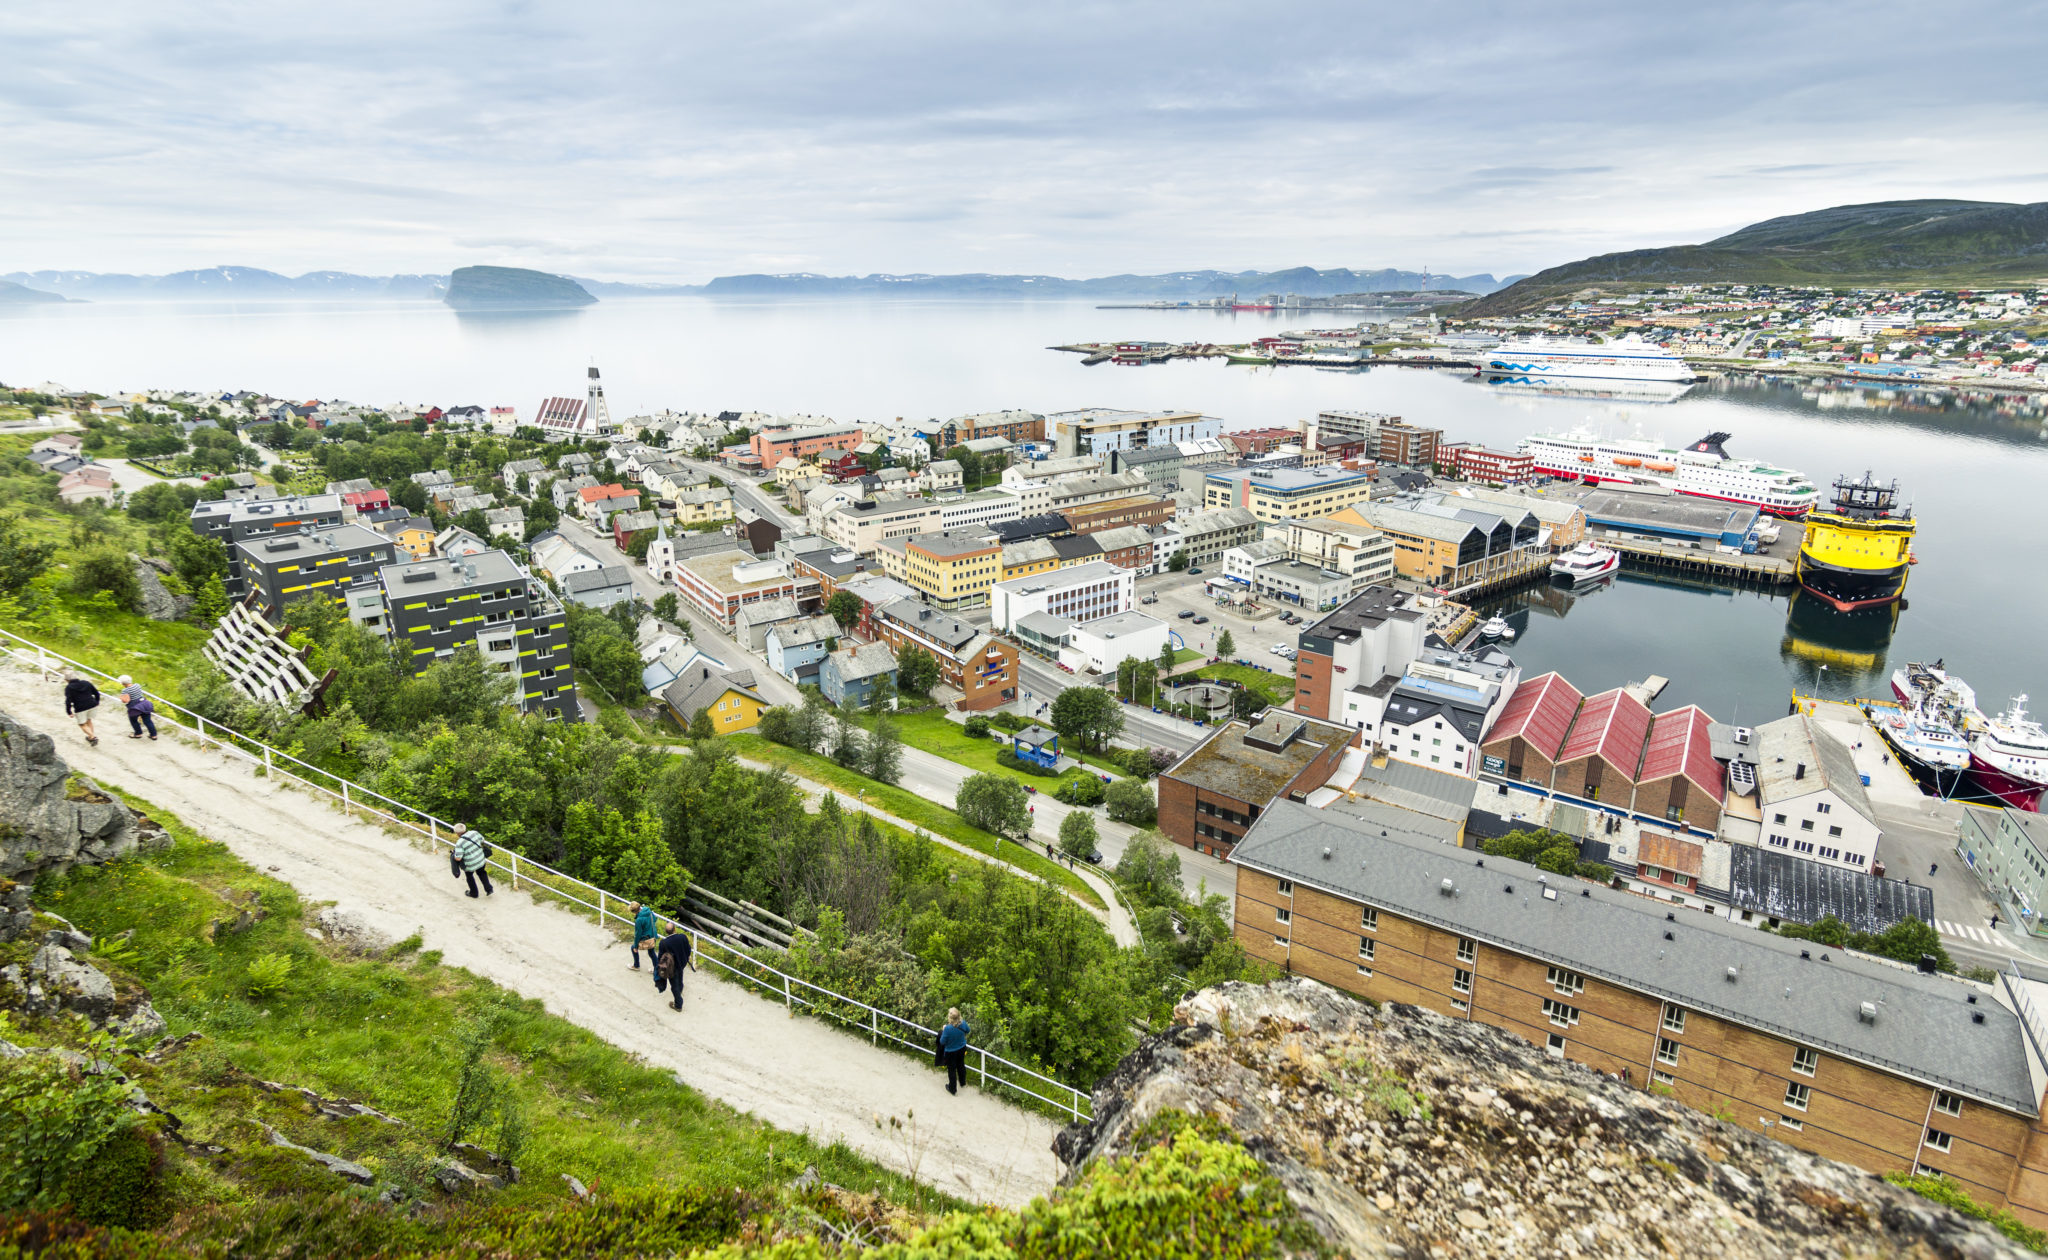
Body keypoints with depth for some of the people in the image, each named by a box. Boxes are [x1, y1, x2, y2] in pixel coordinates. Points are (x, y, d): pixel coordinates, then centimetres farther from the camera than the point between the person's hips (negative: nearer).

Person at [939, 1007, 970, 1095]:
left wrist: (943, 1030, -10)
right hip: (962, 1049, 4)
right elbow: (968, 1030, 0)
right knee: (961, 1065, 29)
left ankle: (952, 1088, 38)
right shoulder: (963, 1023, -24)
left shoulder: (948, 1028, -38)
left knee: (951, 1069, 19)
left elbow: (942, 1042, -22)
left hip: (951, 1052, -4)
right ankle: (962, 1082, 52)